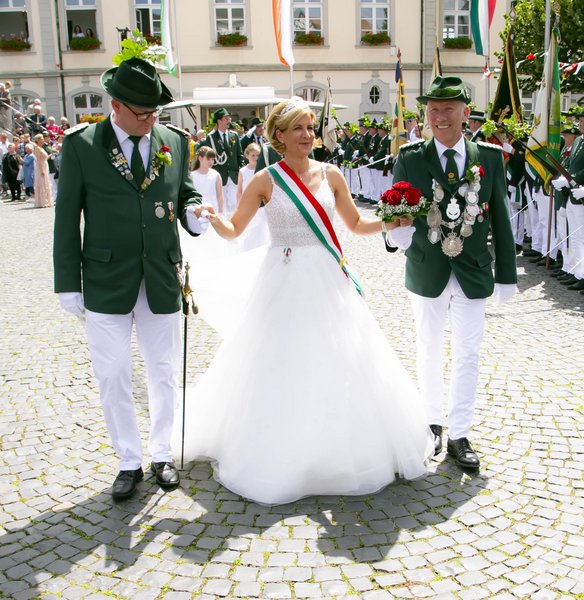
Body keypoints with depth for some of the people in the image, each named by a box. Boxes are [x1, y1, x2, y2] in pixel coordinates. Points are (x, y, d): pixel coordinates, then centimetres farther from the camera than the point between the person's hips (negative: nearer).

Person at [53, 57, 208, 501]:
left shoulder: (175, 141, 2)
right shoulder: (80, 144, -4)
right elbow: (67, 218, -3)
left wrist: (193, 213, -12)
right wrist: (68, 284, -4)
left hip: (163, 280, 2)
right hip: (106, 283, -2)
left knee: (164, 373, 12)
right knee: (114, 377, 7)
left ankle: (162, 454, 32)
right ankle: (129, 462, 25)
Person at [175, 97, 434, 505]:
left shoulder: (331, 175, 4)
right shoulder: (266, 180, -3)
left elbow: (356, 224, 13)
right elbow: (233, 230, 2)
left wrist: (390, 222, -2)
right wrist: (212, 217, -18)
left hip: (328, 281, 3)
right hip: (284, 283, -2)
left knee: (335, 366, 8)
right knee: (281, 368, 4)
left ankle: (344, 449, 26)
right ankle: (279, 454, 22)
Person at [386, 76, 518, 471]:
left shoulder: (490, 157, -2)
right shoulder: (410, 159, -6)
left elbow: (500, 219, 1)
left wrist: (507, 274, 2)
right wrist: (397, 233, -33)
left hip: (473, 274, 0)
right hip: (427, 272, 0)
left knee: (467, 355, 5)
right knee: (429, 352, 15)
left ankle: (460, 437, 19)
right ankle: (433, 422, 34)